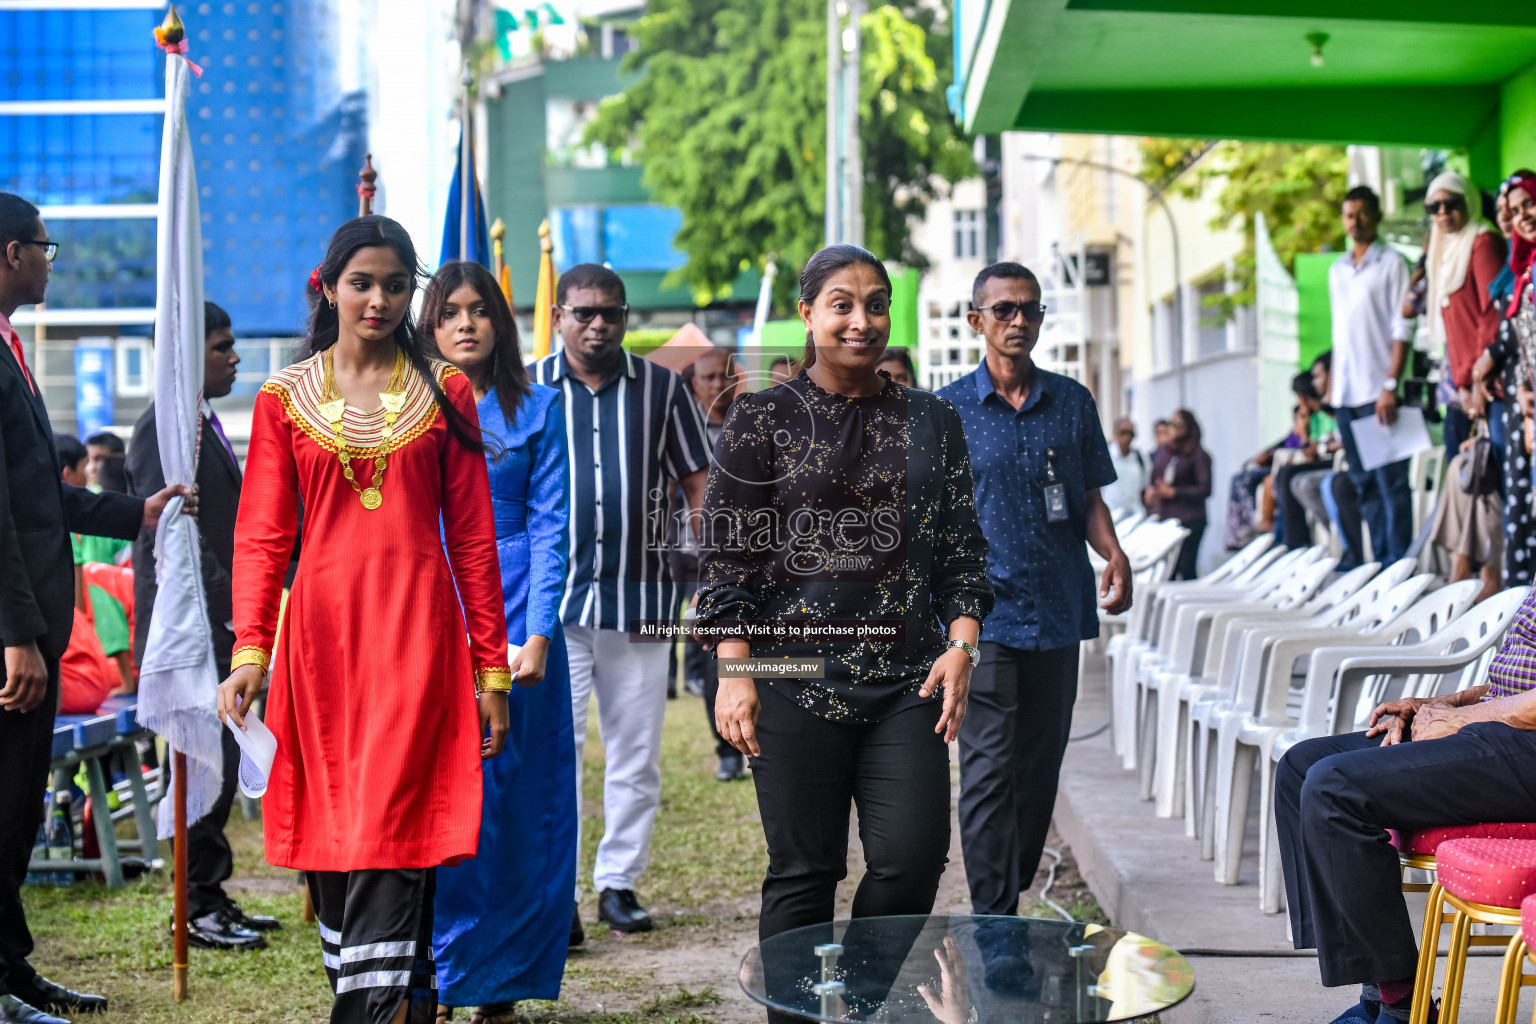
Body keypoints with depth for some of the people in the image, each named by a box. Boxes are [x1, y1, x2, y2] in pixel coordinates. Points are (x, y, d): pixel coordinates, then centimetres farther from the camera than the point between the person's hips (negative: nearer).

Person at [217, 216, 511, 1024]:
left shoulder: (443, 391, 7)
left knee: (389, 827, -10)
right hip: (320, 630, 2)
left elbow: (472, 536, 6)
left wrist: (492, 664, 3)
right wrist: (250, 651, -8)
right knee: (328, 831, 3)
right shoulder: (284, 398, 8)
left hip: (416, 628, -2)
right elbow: (262, 536, 4)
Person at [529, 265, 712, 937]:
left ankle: (619, 881, 18)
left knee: (636, 751, 7)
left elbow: (698, 485, 8)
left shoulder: (661, 388, 5)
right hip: (552, 600, -1)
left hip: (641, 593, 2)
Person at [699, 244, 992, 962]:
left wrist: (962, 644, 0)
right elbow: (727, 553, 1)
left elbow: (963, 546, 13)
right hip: (796, 679, -2)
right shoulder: (762, 418, 4)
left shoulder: (933, 422, 13)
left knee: (912, 858, -5)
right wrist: (734, 670, -6)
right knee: (803, 872, 2)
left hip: (908, 679, 2)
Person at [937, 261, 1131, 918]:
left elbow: (1090, 496, 13)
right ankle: (993, 919, -7)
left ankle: (1013, 895, 26)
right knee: (989, 768, -9)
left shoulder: (1071, 402, 10)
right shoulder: (946, 409, 2)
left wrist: (1113, 552, -5)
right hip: (983, 615, -3)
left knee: (1040, 766, 11)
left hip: (1059, 611, 4)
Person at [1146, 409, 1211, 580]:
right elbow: (1153, 480, 24)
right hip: (1162, 519, 5)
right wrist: (1151, 491, 0)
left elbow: (1205, 489, -7)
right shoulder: (1162, 452, 14)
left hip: (1189, 521, -5)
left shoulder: (1198, 455, -2)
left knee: (1186, 569, -7)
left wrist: (1173, 492, -10)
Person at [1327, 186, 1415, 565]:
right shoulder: (1337, 270, 17)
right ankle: (1379, 556, 13)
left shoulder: (1391, 263, -2)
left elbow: (1402, 330, -8)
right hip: (1346, 393, 6)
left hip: (1378, 391, -6)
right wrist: (1332, 385, 14)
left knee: (1390, 479, -6)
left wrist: (1390, 386, -16)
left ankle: (1398, 558, -4)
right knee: (1363, 481, 8)